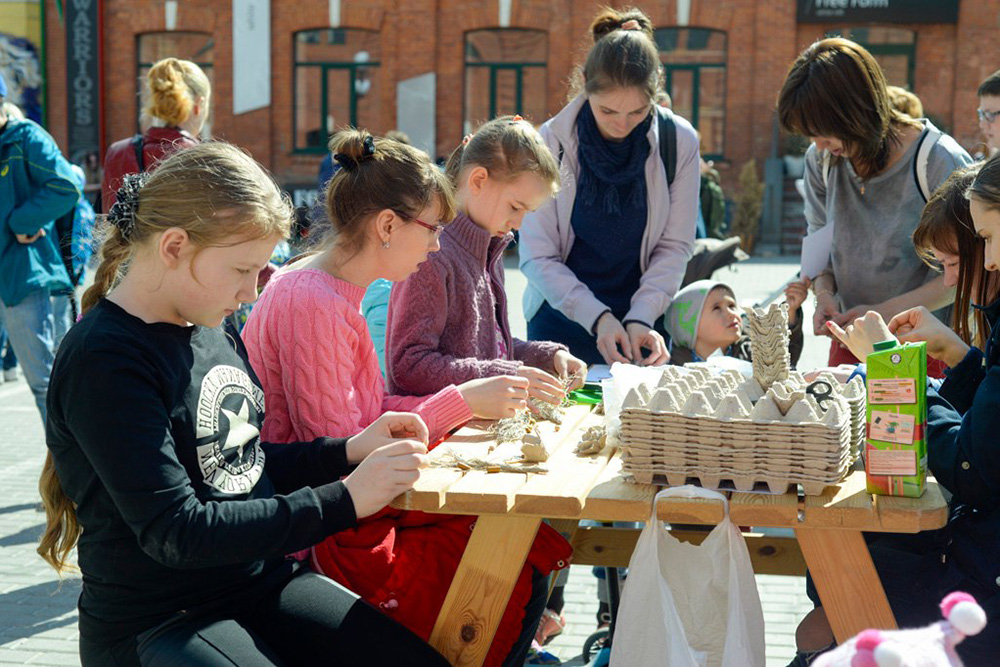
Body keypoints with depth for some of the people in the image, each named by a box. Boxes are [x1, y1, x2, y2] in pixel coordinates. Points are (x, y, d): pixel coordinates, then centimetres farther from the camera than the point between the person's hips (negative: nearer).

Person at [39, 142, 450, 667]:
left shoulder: (213, 333, 7)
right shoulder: (104, 361, -18)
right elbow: (175, 533, -22)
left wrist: (350, 451, 0)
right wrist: (345, 500, -21)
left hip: (261, 581, 8)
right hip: (154, 624, -7)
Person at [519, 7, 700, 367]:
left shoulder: (680, 142, -9)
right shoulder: (552, 141, -13)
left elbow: (674, 246, -3)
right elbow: (537, 256, -12)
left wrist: (641, 318, -16)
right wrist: (597, 317, -22)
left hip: (642, 316, 1)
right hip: (561, 317, -1)